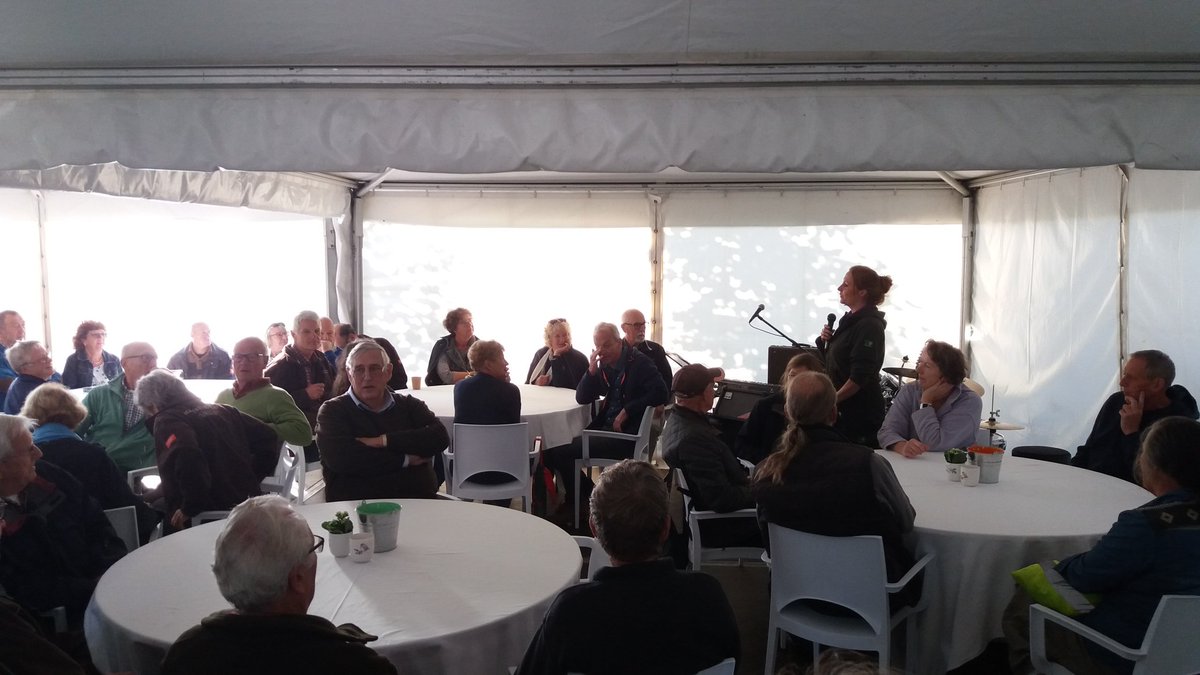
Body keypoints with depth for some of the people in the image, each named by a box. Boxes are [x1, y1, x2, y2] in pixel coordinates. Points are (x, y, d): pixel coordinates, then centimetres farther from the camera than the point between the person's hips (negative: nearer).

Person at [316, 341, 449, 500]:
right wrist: (406, 460, -5)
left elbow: (440, 437, 1)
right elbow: (340, 459, -10)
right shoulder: (332, 411, 9)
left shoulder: (408, 405, 18)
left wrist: (383, 441, -7)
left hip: (419, 500, 4)